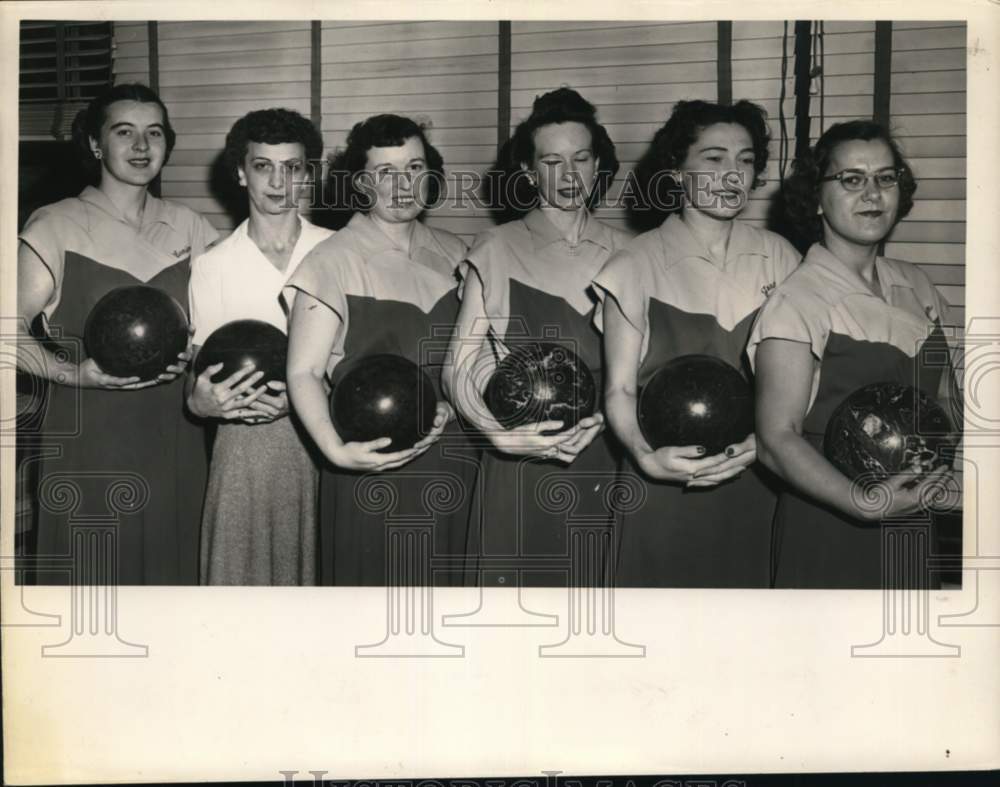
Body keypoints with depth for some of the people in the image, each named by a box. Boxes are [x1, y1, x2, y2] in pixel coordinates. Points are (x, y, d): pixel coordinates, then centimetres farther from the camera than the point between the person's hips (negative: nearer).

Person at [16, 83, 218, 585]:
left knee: (170, 563, 11)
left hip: (172, 431, 4)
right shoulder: (56, 227, -5)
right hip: (89, 433, -3)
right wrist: (74, 374, -20)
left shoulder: (185, 227, 7)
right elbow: (15, 327, -6)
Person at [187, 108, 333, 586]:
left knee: (319, 573, 6)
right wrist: (204, 400, -19)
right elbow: (199, 371, 4)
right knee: (240, 570, 4)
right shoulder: (212, 265, 2)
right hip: (245, 443, 0)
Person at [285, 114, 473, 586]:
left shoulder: (452, 253, 9)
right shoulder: (333, 261, -5)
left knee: (447, 584, 10)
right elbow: (304, 373, -10)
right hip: (373, 465, -4)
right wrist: (335, 449, -25)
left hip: (451, 462, 4)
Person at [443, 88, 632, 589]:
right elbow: (460, 365, 0)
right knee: (514, 582, 1)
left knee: (592, 584, 5)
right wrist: (503, 430, -16)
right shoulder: (495, 251, 2)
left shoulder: (623, 253, 8)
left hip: (602, 462, 2)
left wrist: (601, 418, -10)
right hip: (517, 466, -2)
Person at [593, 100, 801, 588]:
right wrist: (647, 454, -22)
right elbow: (620, 389, -3)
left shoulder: (777, 258, 5)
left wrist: (761, 443, -13)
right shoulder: (636, 267, -3)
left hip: (757, 483, 3)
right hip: (665, 491, -2)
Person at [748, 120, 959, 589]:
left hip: (921, 520, 6)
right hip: (832, 527, -6)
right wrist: (861, 501, -31)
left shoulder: (915, 286, 6)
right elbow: (777, 438, -19)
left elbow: (944, 399, 13)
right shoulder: (797, 302, -14)